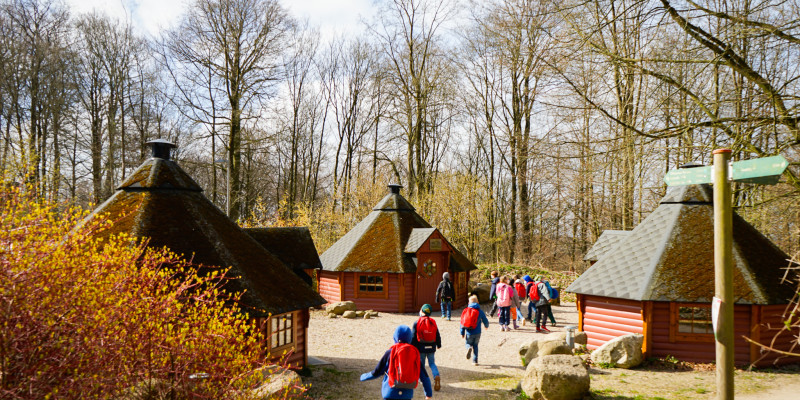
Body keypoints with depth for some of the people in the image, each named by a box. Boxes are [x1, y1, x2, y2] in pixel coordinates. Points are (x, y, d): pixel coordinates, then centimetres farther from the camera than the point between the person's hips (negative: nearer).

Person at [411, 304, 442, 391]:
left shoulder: (417, 323, -11)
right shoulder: (433, 322, 0)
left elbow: (413, 337, -9)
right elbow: (438, 335, 8)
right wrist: (438, 345, 23)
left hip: (421, 348, -3)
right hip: (431, 347, 3)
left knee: (421, 364, 14)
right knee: (432, 363, 12)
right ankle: (436, 376, -10)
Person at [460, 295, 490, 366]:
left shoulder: (466, 310, -2)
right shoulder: (480, 311, -3)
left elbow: (462, 322, -2)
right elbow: (485, 321, 5)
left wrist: (462, 333, 6)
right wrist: (486, 326, 29)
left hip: (469, 333, -1)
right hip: (477, 333, 1)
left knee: (467, 343, 20)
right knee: (475, 346, 19)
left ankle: (469, 348, -16)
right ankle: (475, 361, 14)